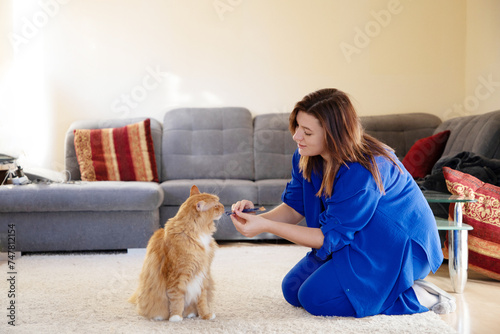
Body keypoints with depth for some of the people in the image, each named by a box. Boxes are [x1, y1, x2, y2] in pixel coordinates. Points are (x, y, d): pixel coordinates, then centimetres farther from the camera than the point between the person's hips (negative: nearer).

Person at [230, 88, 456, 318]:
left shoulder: (362, 171, -33)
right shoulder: (305, 156, -9)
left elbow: (331, 237, -28)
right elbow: (294, 207, -1)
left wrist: (266, 227, -32)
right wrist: (258, 217, -22)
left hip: (398, 247, -8)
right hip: (356, 240, 9)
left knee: (316, 298, -17)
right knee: (292, 290, 4)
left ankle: (412, 296, -5)